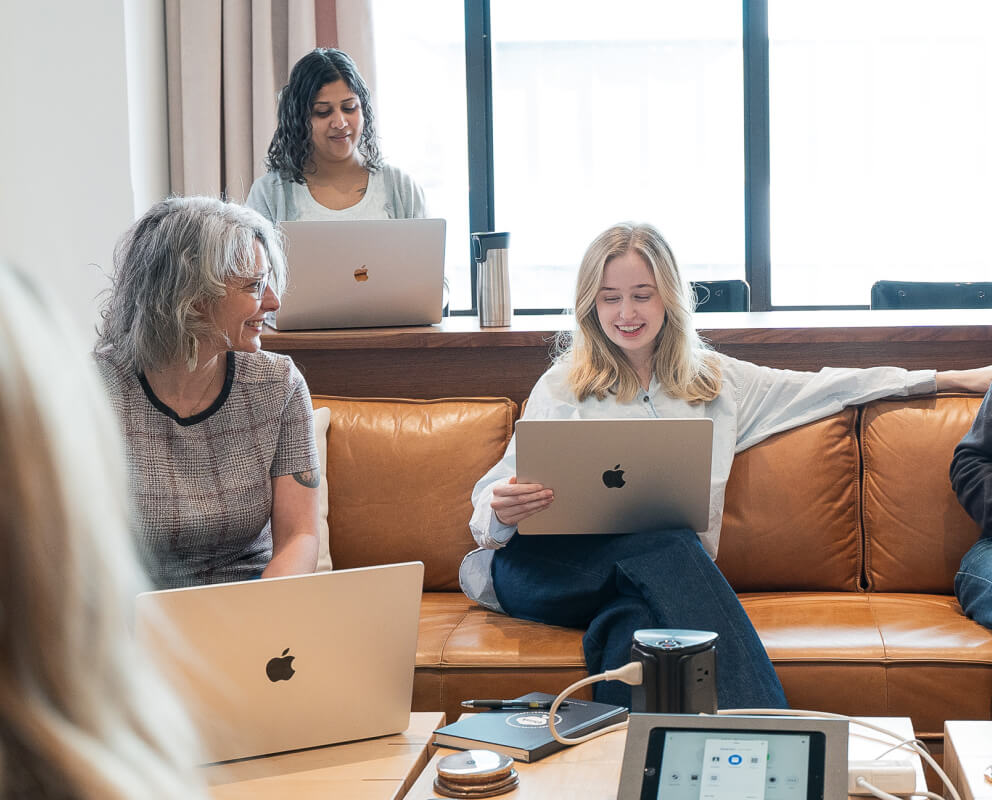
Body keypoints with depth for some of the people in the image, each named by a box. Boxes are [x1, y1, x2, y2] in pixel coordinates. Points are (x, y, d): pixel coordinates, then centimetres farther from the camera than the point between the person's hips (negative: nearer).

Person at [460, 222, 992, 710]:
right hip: (554, 565, -2)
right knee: (666, 546, -35)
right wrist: (503, 508, -13)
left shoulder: (718, 380, 25)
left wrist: (949, 378, 28)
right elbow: (495, 492, 14)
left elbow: (824, 387, 29)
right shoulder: (561, 387, 19)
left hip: (669, 568, 2)